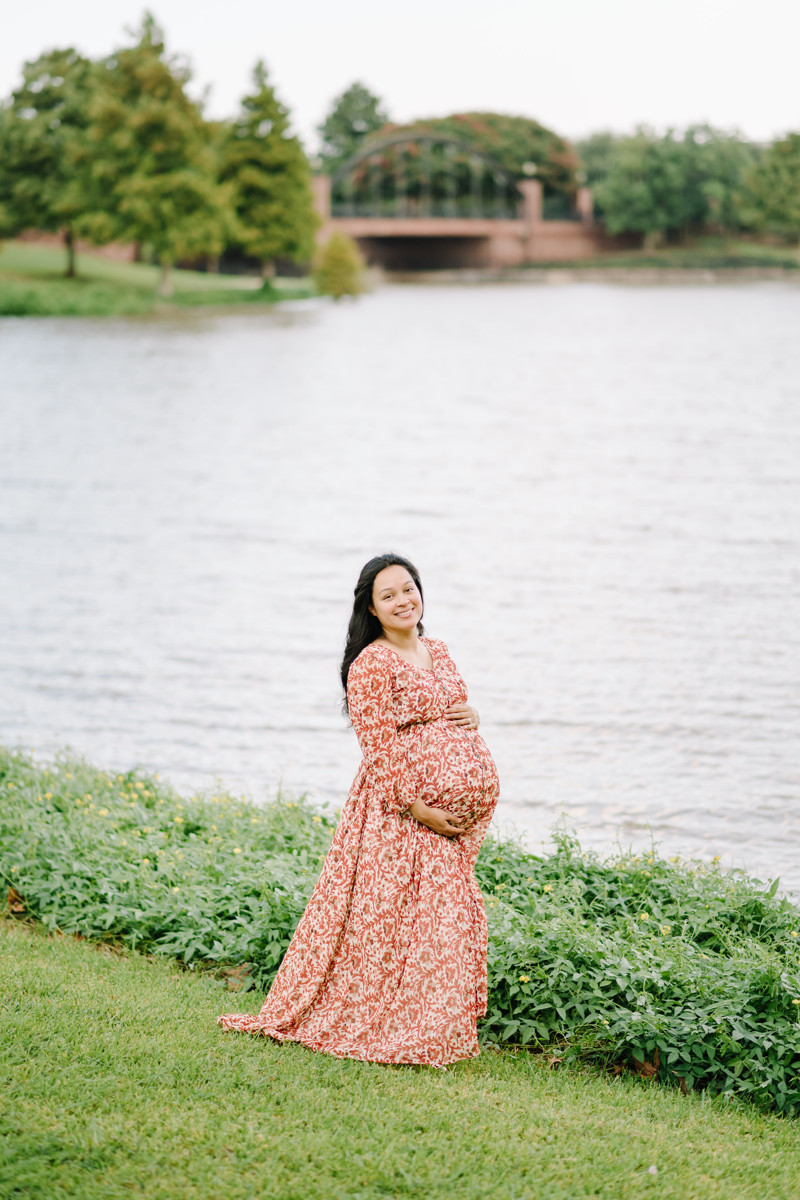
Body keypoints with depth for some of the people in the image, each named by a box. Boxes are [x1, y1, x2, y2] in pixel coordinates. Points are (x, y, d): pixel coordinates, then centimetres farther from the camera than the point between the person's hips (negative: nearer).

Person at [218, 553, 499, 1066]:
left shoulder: (438, 652, 14)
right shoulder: (371, 666, -10)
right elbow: (379, 748, -15)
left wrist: (472, 718, 0)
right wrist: (418, 809, -19)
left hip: (459, 806, 7)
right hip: (401, 811, -7)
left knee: (448, 917, 11)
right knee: (390, 916, -5)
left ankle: (437, 1030, 21)